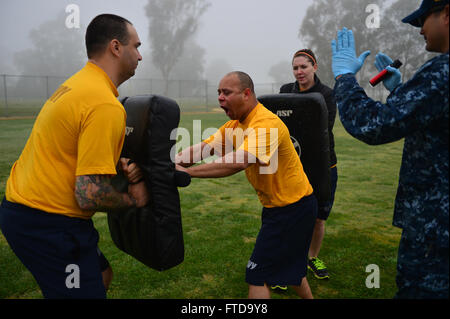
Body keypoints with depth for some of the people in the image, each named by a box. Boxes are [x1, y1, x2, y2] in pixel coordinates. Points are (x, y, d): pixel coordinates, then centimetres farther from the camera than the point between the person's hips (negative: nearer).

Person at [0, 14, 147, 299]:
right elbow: (90, 195, -27)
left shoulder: (78, 83, 9)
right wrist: (133, 199, -8)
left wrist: (117, 165, 3)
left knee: (101, 275, 21)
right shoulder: (105, 105, -23)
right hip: (48, 226, -10)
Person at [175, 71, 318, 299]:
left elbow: (239, 162, -40)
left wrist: (187, 171, -39)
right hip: (277, 205, 9)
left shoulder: (266, 124, -26)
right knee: (288, 265, 26)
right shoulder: (235, 125, 4)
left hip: (294, 207, -9)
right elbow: (204, 148, -4)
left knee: (257, 275, -4)